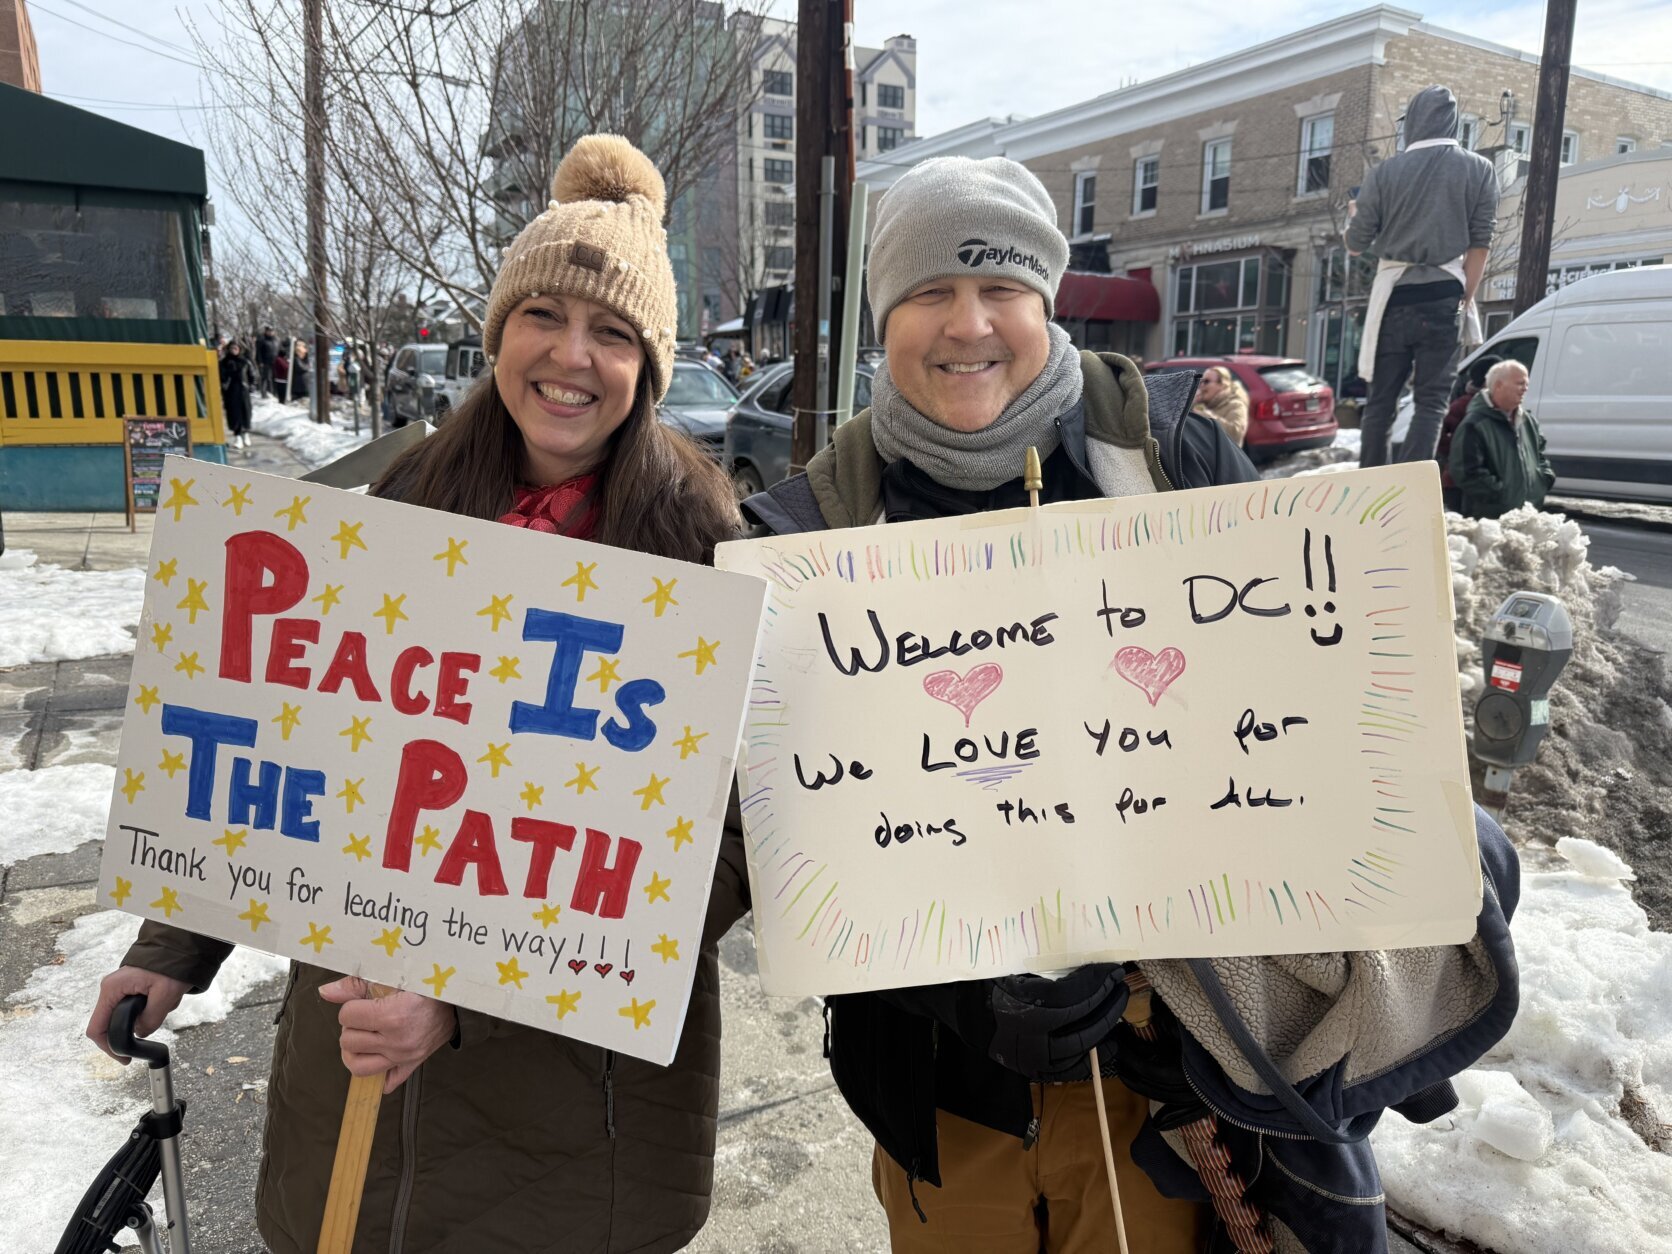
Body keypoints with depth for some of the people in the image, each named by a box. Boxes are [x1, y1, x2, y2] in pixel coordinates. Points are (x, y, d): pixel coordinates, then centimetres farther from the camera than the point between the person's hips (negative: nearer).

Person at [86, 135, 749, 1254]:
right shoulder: (412, 496, -1)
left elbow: (717, 852, -18)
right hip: (354, 1032, 4)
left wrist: (468, 1000, -25)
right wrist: (177, 945, 11)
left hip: (583, 1065, -3)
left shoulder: (700, 546, -15)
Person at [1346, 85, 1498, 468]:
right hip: (1444, 295, 0)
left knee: (1380, 399, 7)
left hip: (1394, 295, 0)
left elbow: (1356, 244, 4)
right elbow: (1480, 242, 1)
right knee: (1431, 401, -1)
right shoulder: (1480, 170, 5)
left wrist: (1355, 216, 26)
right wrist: (1465, 299, 5)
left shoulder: (1384, 172, 2)